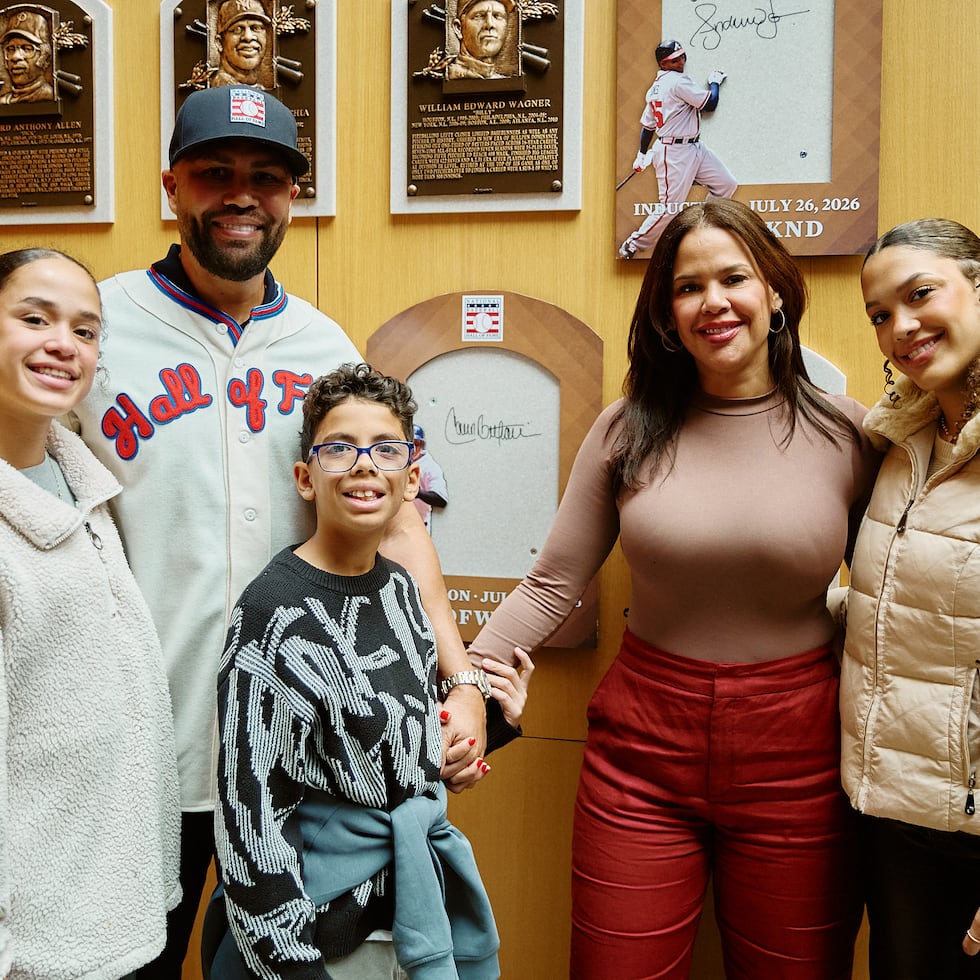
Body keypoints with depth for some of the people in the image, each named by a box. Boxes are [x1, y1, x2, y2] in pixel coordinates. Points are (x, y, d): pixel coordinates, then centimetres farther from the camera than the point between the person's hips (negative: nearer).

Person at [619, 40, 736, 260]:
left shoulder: (655, 87, 14)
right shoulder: (678, 81, -14)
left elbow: (647, 125, 19)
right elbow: (709, 104, -13)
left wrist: (642, 155, 26)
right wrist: (714, 81, 6)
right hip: (674, 153, -10)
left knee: (727, 184, 5)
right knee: (670, 208, -7)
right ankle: (633, 245, 9)